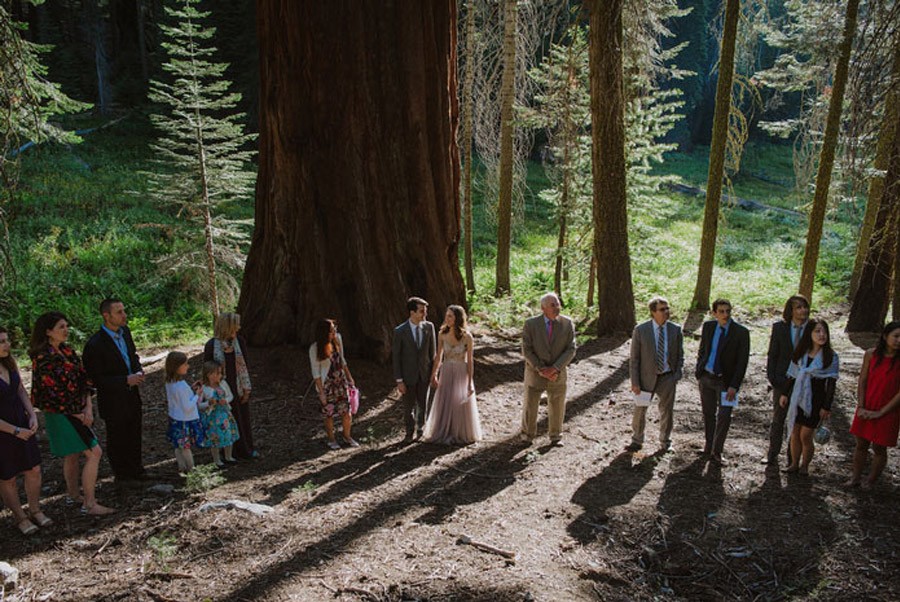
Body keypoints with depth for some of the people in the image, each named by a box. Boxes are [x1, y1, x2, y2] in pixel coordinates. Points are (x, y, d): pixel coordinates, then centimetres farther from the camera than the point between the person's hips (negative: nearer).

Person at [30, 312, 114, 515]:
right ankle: (89, 504, -1)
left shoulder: (67, 351, 6)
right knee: (94, 453, -10)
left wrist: (88, 408, -7)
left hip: (78, 411, 8)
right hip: (60, 415, -8)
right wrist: (77, 415, -12)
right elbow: (52, 393, -19)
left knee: (72, 455, 20)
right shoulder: (43, 358, -18)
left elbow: (84, 378, 5)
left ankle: (74, 494, 37)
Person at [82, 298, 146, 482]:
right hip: (113, 402, -6)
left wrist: (139, 372, -6)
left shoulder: (125, 331, -1)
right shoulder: (95, 345, -24)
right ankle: (121, 475, 33)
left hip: (132, 397, 6)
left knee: (135, 437, 20)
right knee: (117, 440, 14)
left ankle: (136, 470, 38)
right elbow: (96, 379, -20)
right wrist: (126, 380, -26)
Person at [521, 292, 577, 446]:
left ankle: (555, 437, 34)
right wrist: (541, 369, -20)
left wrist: (554, 369, -20)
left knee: (557, 407, 13)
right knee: (530, 405, 13)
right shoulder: (531, 324, -12)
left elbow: (571, 350, -11)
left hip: (557, 374, 1)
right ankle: (528, 434, 36)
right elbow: (527, 350, -12)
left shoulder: (567, 323, -9)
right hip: (535, 374, -1)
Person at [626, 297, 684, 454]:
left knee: (667, 411, 13)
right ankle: (637, 441, 30)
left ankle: (665, 443, 32)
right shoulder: (640, 330, -9)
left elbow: (680, 355, 7)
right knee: (639, 410, 9)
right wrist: (635, 382, -10)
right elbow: (634, 358, -7)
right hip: (647, 377, -1)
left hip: (667, 378, 2)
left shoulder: (675, 330, -2)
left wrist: (677, 374, -5)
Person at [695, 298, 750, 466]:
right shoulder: (708, 326, 0)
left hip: (725, 380, -3)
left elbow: (742, 361, -11)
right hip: (706, 377, 3)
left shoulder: (741, 332, -11)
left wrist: (734, 386, -15)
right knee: (708, 414, 14)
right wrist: (698, 374, 7)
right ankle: (709, 447, 28)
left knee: (724, 417, -4)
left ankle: (716, 453, 8)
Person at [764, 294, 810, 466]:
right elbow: (772, 355, 1)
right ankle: (772, 454, 23)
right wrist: (772, 378, -6)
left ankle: (793, 457, 23)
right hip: (782, 381, 0)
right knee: (778, 419, 11)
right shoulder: (779, 327, -3)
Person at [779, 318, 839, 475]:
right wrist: (785, 394, 9)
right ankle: (794, 464, 22)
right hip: (797, 398, 4)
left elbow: (831, 384, -8)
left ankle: (804, 466, 18)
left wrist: (826, 407, -10)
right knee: (795, 433, 9)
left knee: (805, 435, -1)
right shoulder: (800, 353, 3)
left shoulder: (831, 357, -7)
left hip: (815, 401, -3)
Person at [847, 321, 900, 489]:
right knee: (861, 445, 13)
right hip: (866, 410, 3)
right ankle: (855, 478, 27)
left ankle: (870, 481, 26)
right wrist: (861, 408, -5)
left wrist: (880, 412, -11)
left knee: (879, 449, 9)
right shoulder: (871, 355, -4)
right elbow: (862, 382, 1)